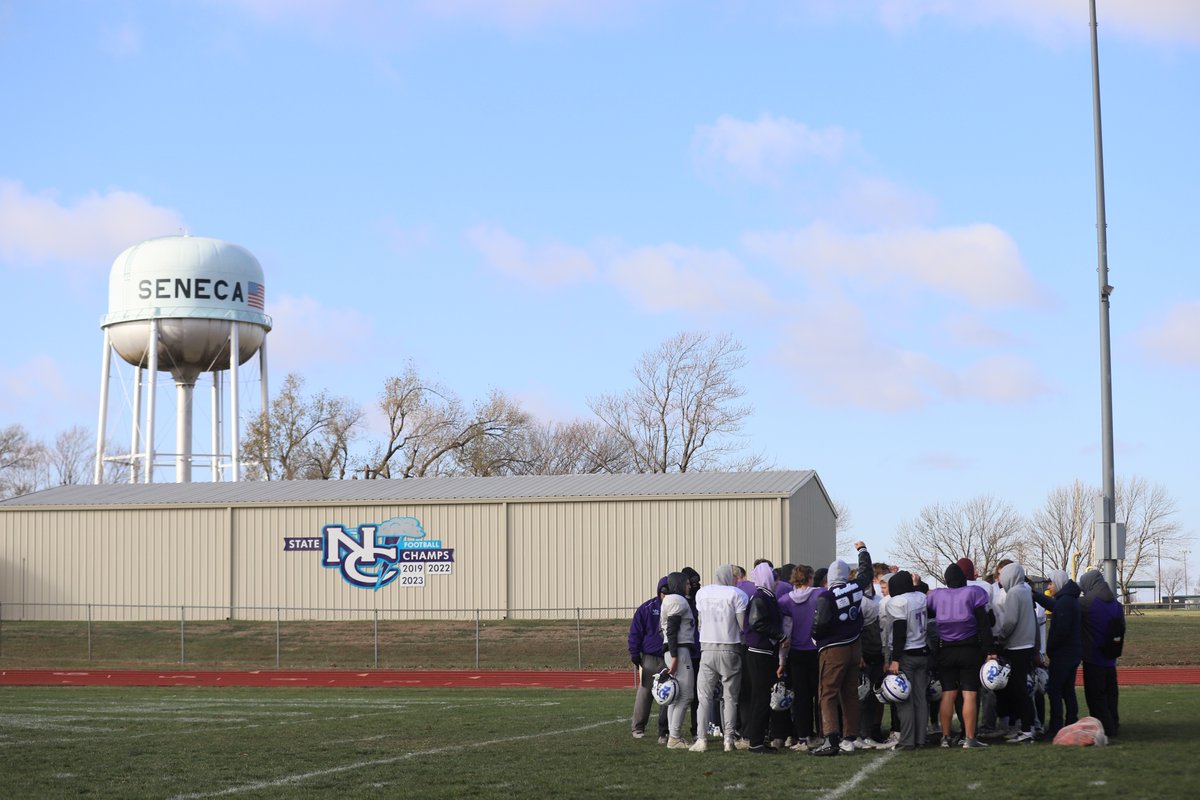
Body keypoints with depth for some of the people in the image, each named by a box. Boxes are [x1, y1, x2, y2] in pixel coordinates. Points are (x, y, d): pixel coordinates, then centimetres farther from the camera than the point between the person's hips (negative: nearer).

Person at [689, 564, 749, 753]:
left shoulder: (702, 593, 5)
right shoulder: (736, 594, -8)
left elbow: (700, 621, 10)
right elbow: (743, 624, -9)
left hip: (707, 650, 2)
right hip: (730, 650, -2)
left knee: (704, 696, 5)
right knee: (730, 697, 6)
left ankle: (701, 739, -3)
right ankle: (729, 739, 3)